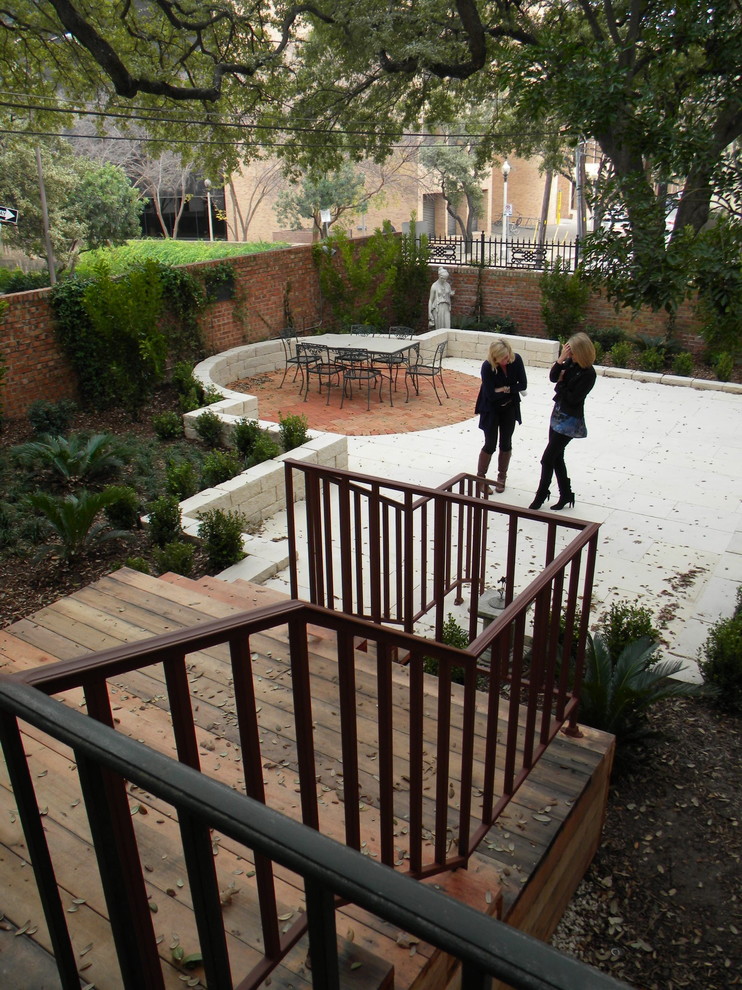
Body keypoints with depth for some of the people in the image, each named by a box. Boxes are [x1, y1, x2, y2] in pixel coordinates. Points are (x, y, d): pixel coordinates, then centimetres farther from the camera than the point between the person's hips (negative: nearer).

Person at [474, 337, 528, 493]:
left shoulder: (516, 360, -16)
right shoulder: (487, 367, -26)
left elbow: (523, 385, -11)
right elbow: (490, 394, -25)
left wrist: (503, 389, -20)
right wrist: (510, 389, -15)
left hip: (510, 408, 4)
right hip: (491, 409, -4)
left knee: (506, 444, 12)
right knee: (490, 445, 1)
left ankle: (501, 477, 28)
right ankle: (480, 478, 17)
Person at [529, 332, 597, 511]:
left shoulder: (588, 373, -20)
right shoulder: (571, 364, 1)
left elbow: (573, 398, -21)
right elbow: (553, 377, -6)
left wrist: (561, 383, -9)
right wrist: (561, 359, -17)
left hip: (570, 421, -8)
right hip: (558, 415, 8)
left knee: (547, 458, -2)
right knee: (556, 457, 15)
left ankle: (541, 496, 14)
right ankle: (566, 494, 29)